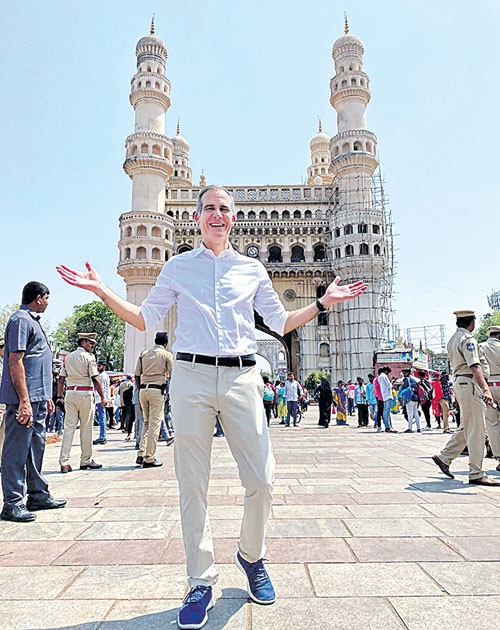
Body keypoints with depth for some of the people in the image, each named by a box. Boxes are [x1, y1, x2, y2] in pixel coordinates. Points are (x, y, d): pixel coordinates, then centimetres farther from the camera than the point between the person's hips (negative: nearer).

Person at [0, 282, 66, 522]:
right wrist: (24, 400, -23)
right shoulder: (21, 320, -11)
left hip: (36, 398, 10)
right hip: (24, 398, -10)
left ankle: (38, 495, 25)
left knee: (35, 446, 15)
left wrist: (45, 396, 23)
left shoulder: (33, 321, 20)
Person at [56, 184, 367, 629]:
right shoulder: (177, 267, 13)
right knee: (192, 485, 4)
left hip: (242, 377, 1)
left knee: (262, 480, 0)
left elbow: (281, 322, 18)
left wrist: (323, 302, 9)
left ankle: (251, 556, 30)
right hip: (192, 377, 0)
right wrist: (103, 292, 6)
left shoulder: (252, 269, 15)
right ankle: (201, 583, 22)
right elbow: (146, 319, 15)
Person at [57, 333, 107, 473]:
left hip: (70, 393, 6)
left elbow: (61, 379, 13)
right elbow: (95, 379, -10)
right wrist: (103, 397, -5)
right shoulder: (89, 357, -5)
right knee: (86, 428, 3)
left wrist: (59, 396, 17)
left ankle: (64, 462, 0)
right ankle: (86, 461, 12)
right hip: (85, 393, -5)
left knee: (69, 427, 4)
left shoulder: (68, 357, 14)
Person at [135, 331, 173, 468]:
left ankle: (141, 455, 11)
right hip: (157, 390, -5)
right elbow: (172, 375, -2)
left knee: (146, 422, 17)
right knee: (154, 424, 0)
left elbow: (137, 375, 11)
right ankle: (149, 459, 2)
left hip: (143, 390, 5)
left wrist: (140, 391, 17)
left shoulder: (143, 354, 12)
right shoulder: (166, 354, 1)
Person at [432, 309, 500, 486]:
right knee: (476, 429, -6)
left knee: (467, 427, 17)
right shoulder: (468, 339, -13)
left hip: (459, 382, 10)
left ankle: (444, 457, 21)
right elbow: (474, 367, -27)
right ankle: (476, 474, -1)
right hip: (470, 383, -10)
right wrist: (485, 389, -37)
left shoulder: (453, 339, 18)